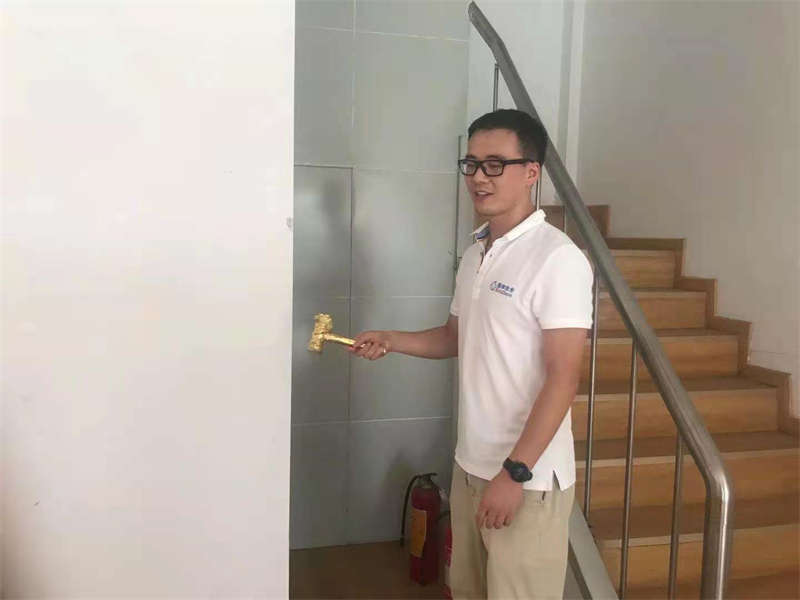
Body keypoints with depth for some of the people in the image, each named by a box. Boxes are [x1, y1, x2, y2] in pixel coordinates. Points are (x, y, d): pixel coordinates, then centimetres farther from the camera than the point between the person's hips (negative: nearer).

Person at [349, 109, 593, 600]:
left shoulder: (558, 259, -17)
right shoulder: (475, 254, 8)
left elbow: (563, 377, -20)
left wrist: (515, 472, -20)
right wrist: (390, 340, 3)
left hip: (529, 477, -7)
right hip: (471, 466, 8)